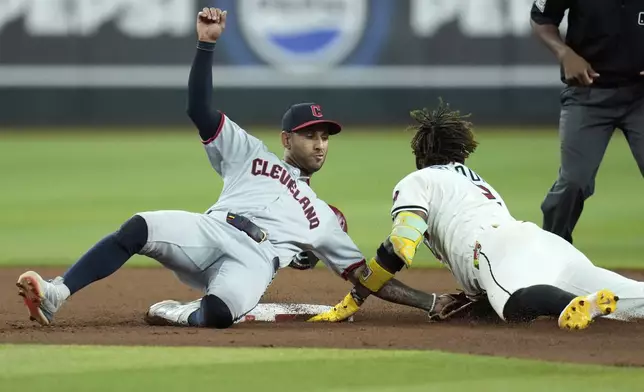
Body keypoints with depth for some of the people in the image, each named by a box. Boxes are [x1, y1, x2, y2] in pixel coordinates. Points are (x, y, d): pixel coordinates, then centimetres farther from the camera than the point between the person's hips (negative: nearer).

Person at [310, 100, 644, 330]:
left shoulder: (416, 183, 22)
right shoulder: (480, 182, 44)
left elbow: (400, 246, 7)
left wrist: (353, 300, 13)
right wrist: (465, 298, 52)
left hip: (495, 248, -6)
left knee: (515, 304, -38)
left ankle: (589, 305, -67)